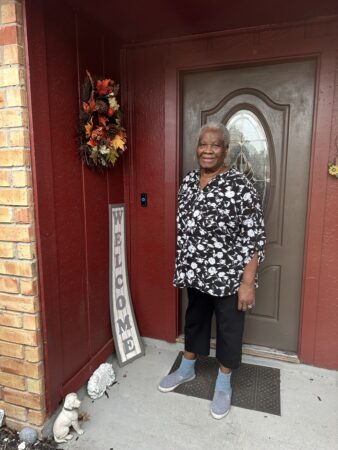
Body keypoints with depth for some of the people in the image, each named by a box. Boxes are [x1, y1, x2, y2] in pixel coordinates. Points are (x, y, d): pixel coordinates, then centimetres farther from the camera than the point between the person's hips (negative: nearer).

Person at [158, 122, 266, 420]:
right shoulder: (188, 182, 3)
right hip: (195, 272, 6)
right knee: (194, 319, 22)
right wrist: (181, 267, 14)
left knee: (229, 328, 13)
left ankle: (224, 384, 36)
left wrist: (248, 282, -18)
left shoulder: (240, 185, -16)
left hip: (228, 276, -5)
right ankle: (187, 369, 45)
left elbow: (254, 238, -16)